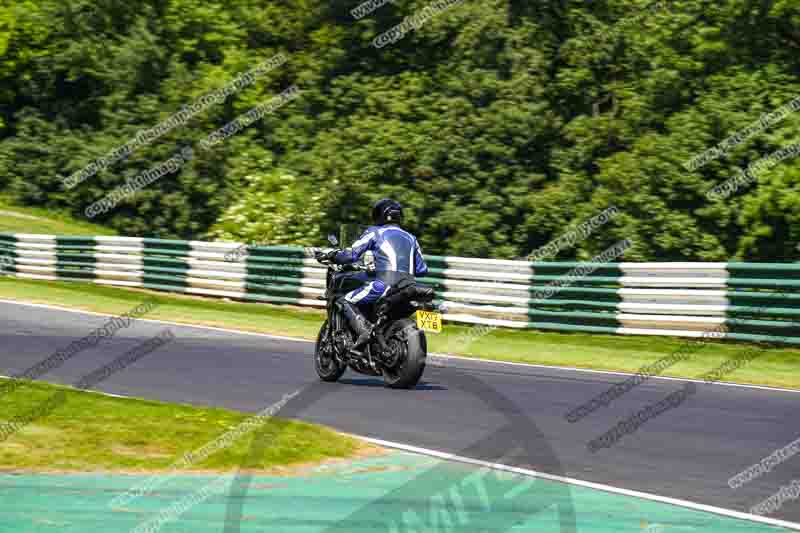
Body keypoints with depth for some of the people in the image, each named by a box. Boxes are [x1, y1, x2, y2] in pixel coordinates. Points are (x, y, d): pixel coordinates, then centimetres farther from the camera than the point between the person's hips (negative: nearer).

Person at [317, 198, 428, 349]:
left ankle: (364, 330, -22)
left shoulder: (375, 232, 8)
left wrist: (334, 257, 19)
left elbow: (352, 254, 1)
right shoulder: (410, 238, 23)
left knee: (344, 302, 4)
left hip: (385, 283, -6)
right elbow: (421, 269, 22)